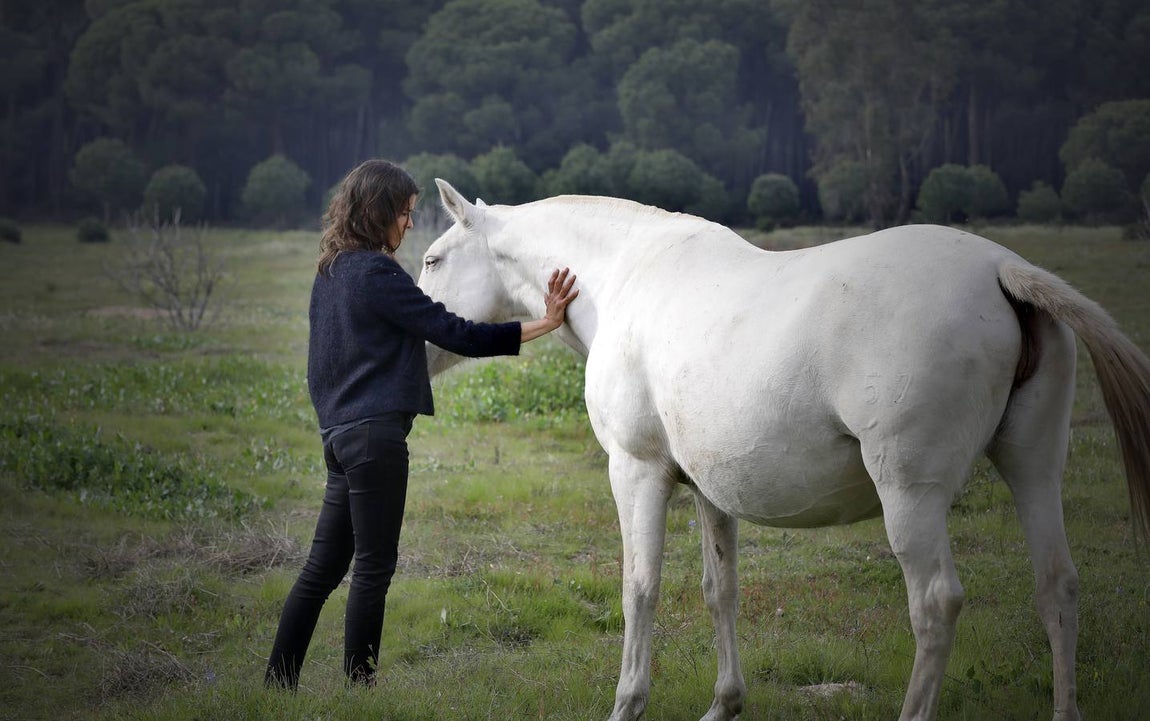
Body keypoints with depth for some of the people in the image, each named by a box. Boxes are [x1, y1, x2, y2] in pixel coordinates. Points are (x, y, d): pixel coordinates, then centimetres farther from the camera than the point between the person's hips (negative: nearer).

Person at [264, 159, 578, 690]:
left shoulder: (330, 272, 13)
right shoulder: (378, 274, -14)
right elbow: (458, 335, -15)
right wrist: (544, 325, -14)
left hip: (338, 428, 9)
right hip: (375, 432, -9)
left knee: (322, 567, 13)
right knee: (374, 568, -2)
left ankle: (278, 684, 16)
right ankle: (359, 686, 2)